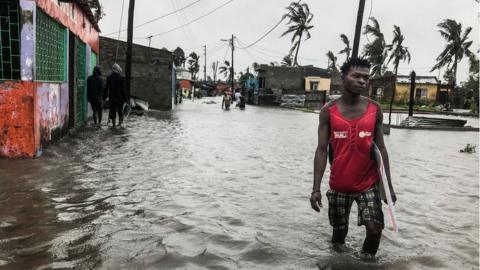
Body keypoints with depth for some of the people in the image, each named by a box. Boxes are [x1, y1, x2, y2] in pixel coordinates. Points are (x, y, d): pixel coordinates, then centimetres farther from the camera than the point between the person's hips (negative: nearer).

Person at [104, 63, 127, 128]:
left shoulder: (109, 77, -1)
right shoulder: (121, 78, -7)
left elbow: (106, 88, 2)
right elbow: (123, 89, -6)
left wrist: (104, 96, 10)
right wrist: (124, 98, -1)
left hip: (112, 97, 1)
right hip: (119, 97, -1)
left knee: (112, 111, 6)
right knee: (120, 111, 12)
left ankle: (113, 125, 7)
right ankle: (120, 123, 10)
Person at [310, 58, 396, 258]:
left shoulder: (375, 110, -2)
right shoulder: (328, 111, -7)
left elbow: (380, 148, 4)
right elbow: (322, 150, -7)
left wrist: (389, 184, 2)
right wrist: (316, 188, -12)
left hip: (369, 184, 1)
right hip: (338, 185, 0)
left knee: (375, 228, -9)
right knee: (339, 231, 13)